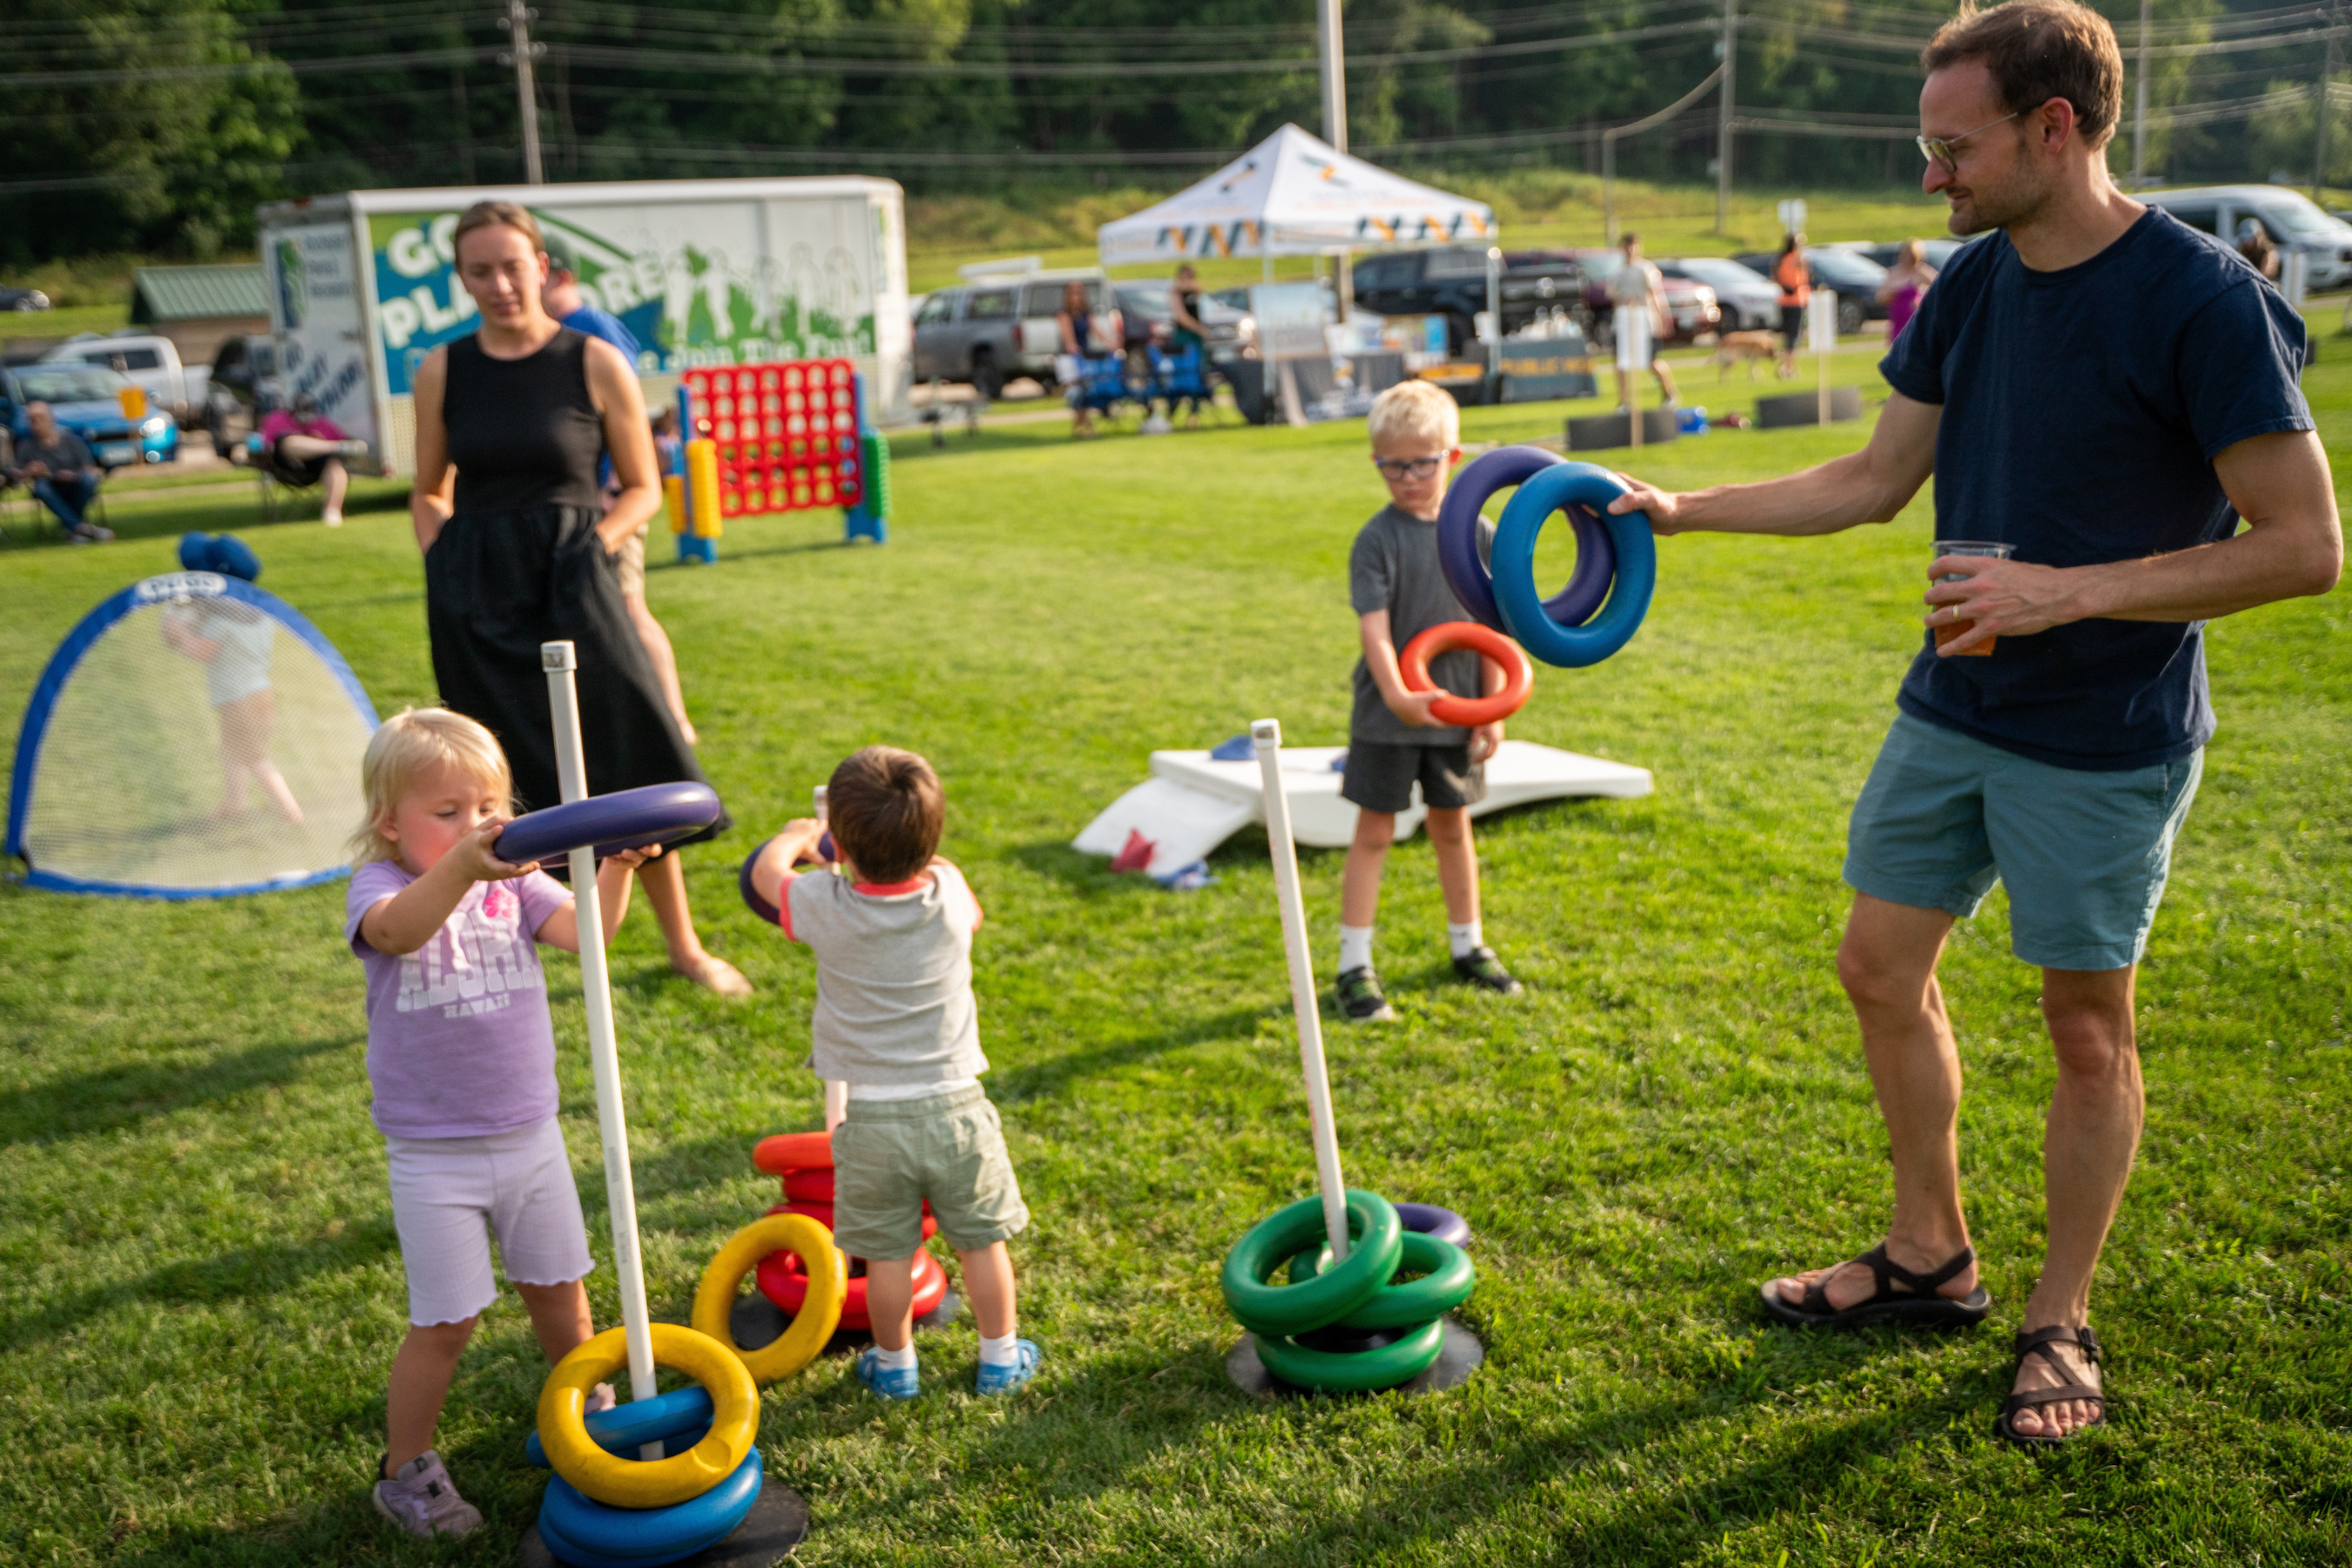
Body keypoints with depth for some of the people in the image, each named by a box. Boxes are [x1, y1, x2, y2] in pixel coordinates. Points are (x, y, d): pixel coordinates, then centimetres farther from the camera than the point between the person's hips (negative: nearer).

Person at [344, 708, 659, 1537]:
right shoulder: (380, 886, -13)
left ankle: (586, 1407, 43)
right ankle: (405, 1469, 24)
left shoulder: (516, 881, -1)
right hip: (434, 1152, -4)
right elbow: (397, 929, -39)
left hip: (529, 1135, 4)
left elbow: (585, 928, -19)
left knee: (558, 1288, 19)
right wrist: (462, 866, -58)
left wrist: (616, 866, -40)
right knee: (445, 1322, 2)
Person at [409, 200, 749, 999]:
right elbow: (428, 492, 17)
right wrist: (440, 559, 1)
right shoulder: (442, 373, 5)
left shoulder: (595, 365, -2)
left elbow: (643, 487, 5)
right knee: (504, 786, 7)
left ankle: (683, 945, 15)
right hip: (476, 601, 2)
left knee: (632, 763, -1)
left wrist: (592, 542, -9)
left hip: (572, 585, -2)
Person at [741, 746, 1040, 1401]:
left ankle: (895, 1365, 30)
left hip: (872, 1119, -1)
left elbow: (766, 870, 7)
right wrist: (920, 854, 29)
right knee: (982, 1239, 16)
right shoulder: (949, 896, -12)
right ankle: (1000, 1357, 29)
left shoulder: (825, 909, -16)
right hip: (954, 1106, 1)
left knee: (887, 1253, 14)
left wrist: (798, 834, 27)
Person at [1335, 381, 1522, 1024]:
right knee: (1374, 832, 3)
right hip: (1387, 713, -3)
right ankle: (1354, 965, 8)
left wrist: (1492, 710, 0)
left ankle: (1467, 945, 33)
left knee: (1452, 826, 17)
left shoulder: (1478, 534, -1)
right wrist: (1398, 694, -35)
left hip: (1455, 711, 3)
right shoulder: (1377, 540, -10)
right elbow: (1375, 628, -20)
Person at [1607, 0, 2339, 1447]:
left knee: (2088, 1028, 6)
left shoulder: (2202, 299, -19)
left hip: (2104, 742, -7)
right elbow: (1877, 481, 12)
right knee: (1884, 966, 12)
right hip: (1952, 711, 7)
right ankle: (1932, 1259, 31)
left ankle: (2060, 1323, 25)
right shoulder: (1972, 289, 3)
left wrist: (2067, 592, -24)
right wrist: (1684, 510, 7)